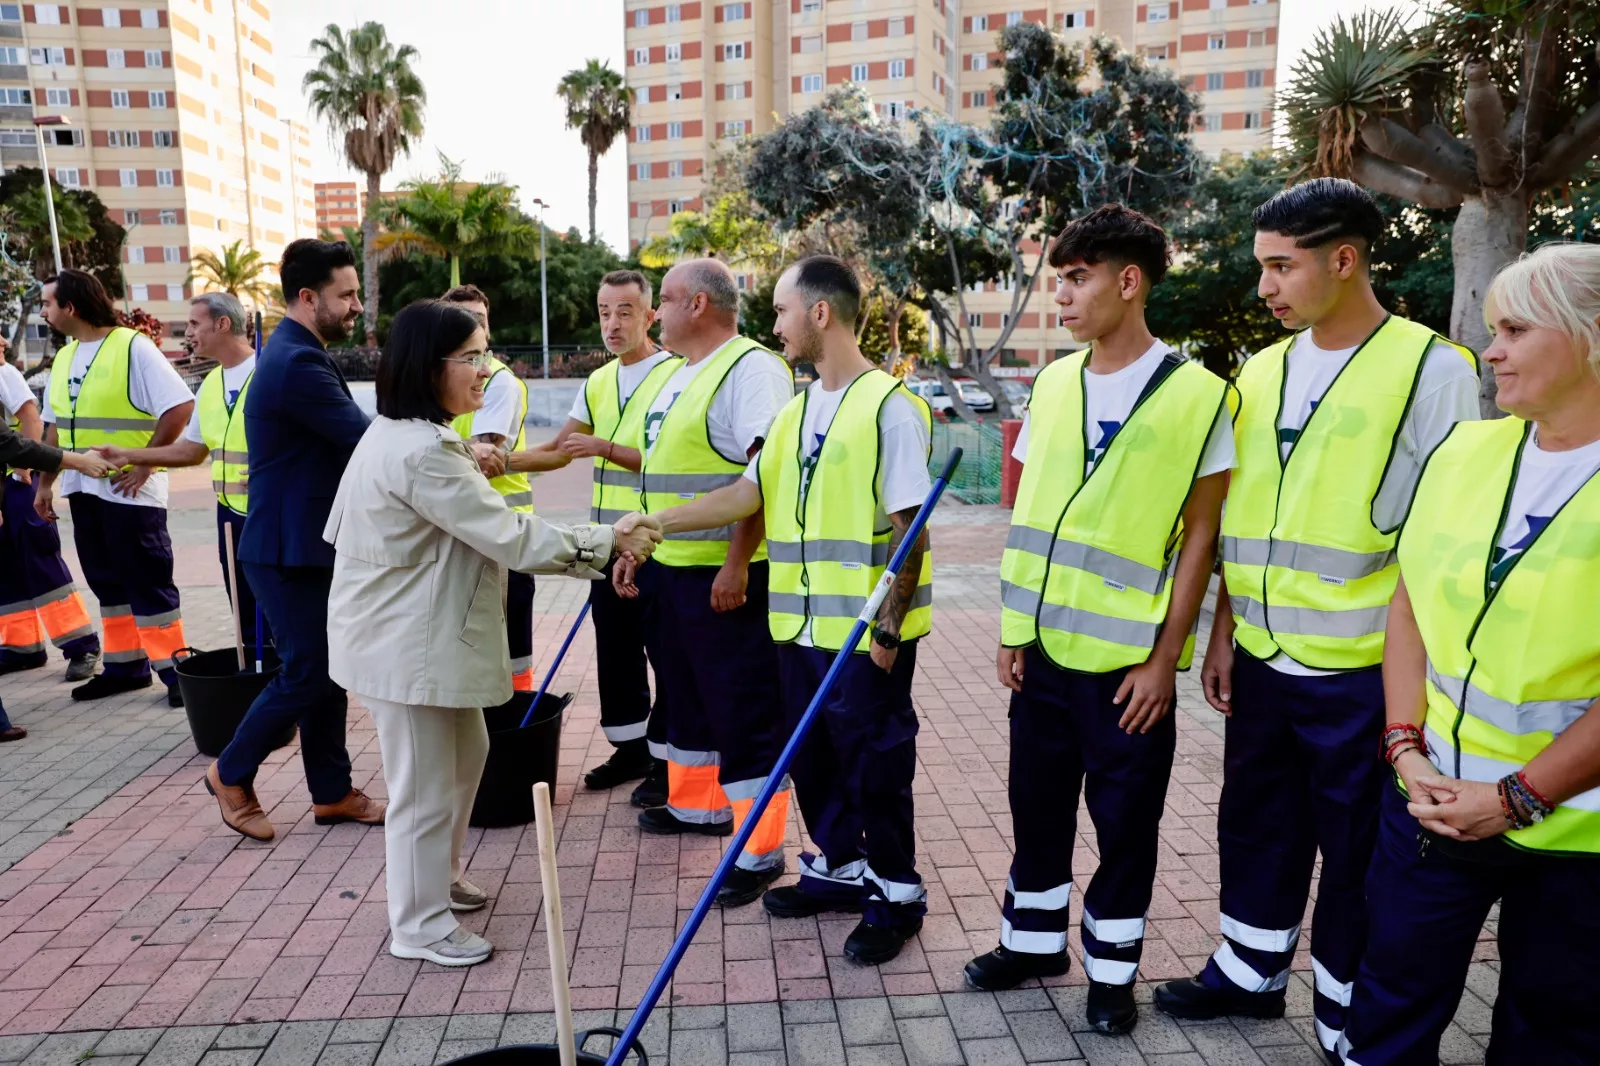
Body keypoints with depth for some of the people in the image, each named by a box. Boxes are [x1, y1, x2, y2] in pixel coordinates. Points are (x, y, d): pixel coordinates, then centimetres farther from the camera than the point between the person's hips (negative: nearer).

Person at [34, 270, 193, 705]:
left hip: (129, 490, -8)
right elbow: (55, 427, 19)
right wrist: (44, 484, 15)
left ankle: (171, 667, 5)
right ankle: (125, 664, 23)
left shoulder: (132, 347, -12)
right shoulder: (64, 358, 12)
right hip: (83, 489, 8)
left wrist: (144, 465, -18)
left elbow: (180, 406, -19)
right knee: (108, 583, 13)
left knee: (148, 583, -3)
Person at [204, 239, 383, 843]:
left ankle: (331, 792, 25)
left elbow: (344, 443, 13)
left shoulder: (299, 353, 12)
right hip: (289, 549, -10)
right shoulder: (297, 362, -21)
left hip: (310, 542, 10)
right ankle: (232, 775, 23)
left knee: (327, 669, 14)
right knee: (305, 674, 0)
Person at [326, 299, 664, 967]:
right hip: (406, 642, -11)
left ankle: (440, 878, 39)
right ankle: (420, 925, 20)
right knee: (426, 784, 3)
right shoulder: (422, 451, -25)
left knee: (465, 753, 22)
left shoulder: (403, 435, 10)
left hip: (421, 632, 11)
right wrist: (606, 542, -22)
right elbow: (508, 536, -26)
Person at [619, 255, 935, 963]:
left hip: (867, 631, -8)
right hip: (801, 624, 8)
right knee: (811, 755, 18)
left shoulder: (890, 406, -13)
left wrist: (888, 625, -16)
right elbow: (749, 493, 11)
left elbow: (909, 526, -15)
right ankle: (838, 868, 37)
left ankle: (896, 893, 24)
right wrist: (656, 523, 7)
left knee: (873, 762, 5)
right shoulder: (799, 409, 11)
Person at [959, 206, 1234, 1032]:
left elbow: (1199, 537, -8)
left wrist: (1164, 658, -10)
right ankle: (1032, 940, 37)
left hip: (1128, 658, -4)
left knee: (1124, 819, 10)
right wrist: (1011, 628, 5)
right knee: (1037, 803, 17)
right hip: (1043, 646, 5)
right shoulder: (1052, 384, 6)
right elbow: (1029, 514, 9)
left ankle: (1111, 969, 31)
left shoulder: (1198, 394, -8)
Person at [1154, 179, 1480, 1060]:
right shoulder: (1261, 372, 6)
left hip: (1365, 671, -5)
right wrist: (1223, 633, 9)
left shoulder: (1434, 369, -9)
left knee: (1358, 853, 12)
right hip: (1264, 661, 5)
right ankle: (1248, 972, 40)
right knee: (1257, 828, 19)